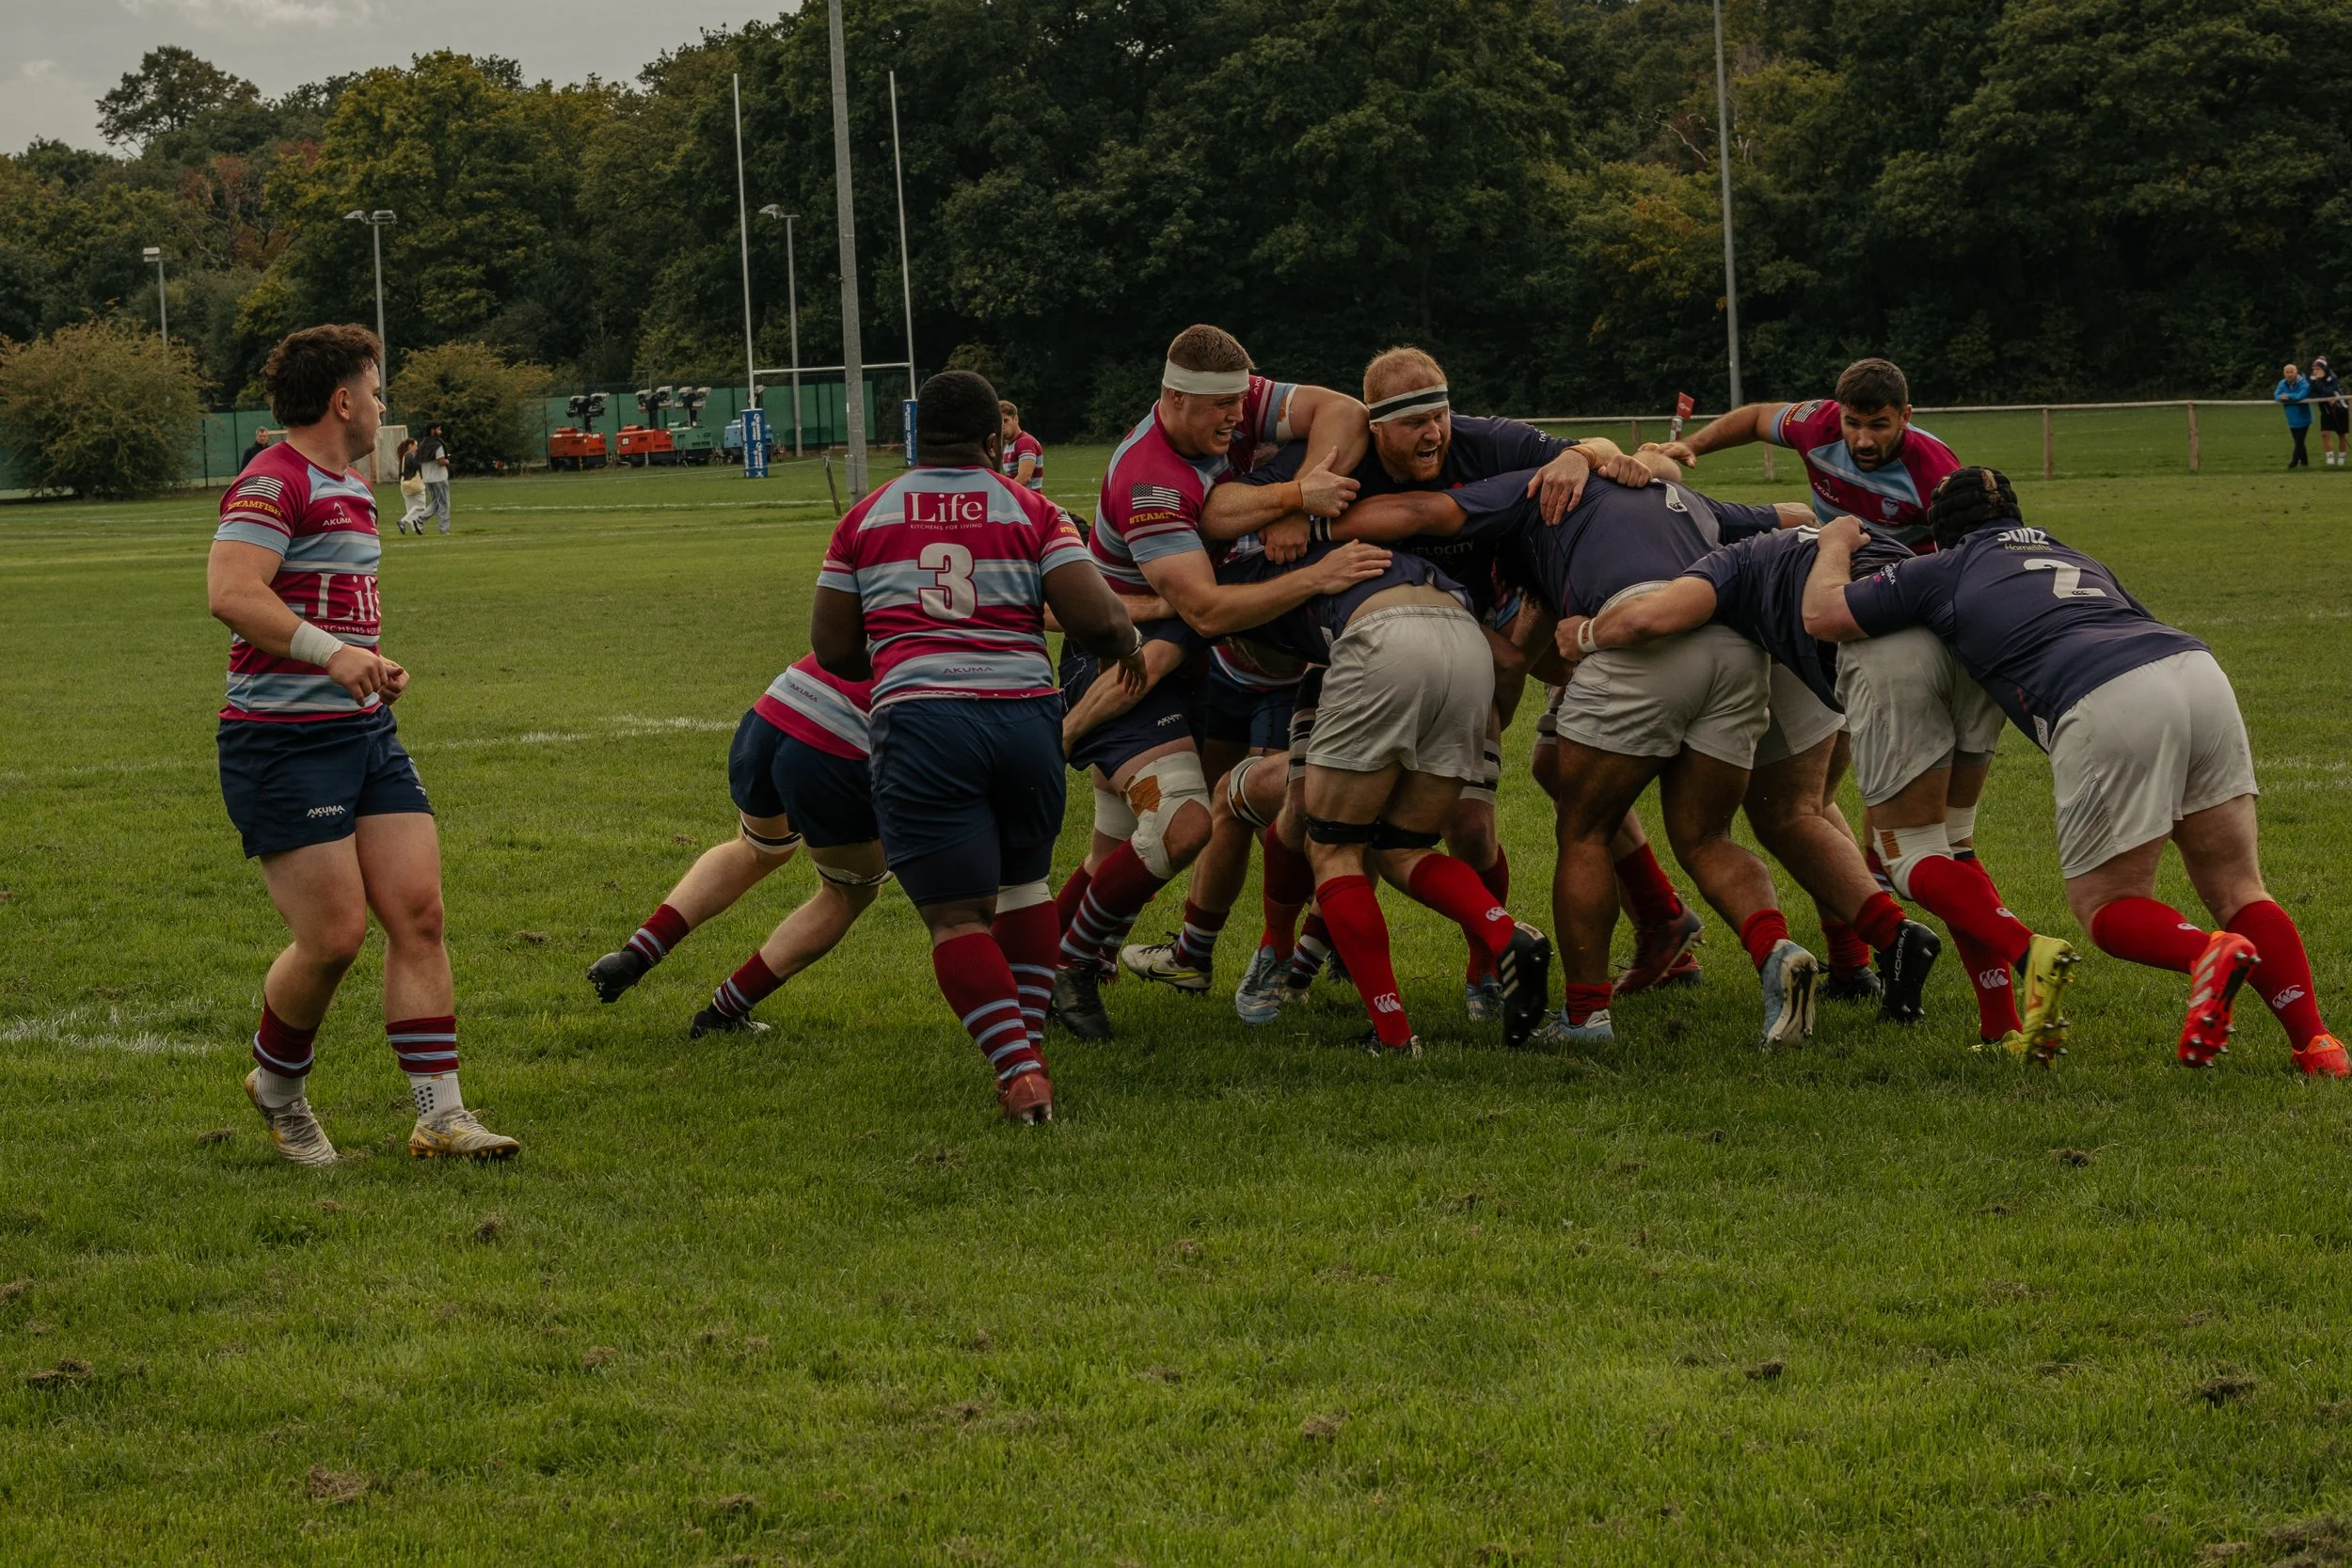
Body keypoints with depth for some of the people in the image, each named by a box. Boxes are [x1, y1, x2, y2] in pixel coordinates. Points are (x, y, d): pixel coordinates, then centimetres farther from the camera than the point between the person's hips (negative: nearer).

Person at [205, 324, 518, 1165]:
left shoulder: (350, 489, 19)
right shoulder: (275, 483, -13)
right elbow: (231, 592, -28)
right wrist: (331, 652, -36)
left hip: (365, 733, 9)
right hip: (283, 745, -9)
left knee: (418, 913, -1)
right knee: (335, 936, -8)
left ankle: (440, 1115, 1)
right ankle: (277, 1085, 19)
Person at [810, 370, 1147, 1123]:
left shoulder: (864, 519, 12)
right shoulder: (1032, 511, 8)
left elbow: (832, 649, 13)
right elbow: (1097, 619, -1)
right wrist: (1129, 645, 21)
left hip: (918, 721, -2)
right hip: (1026, 714, 2)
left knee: (957, 917, -1)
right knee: (1024, 884, 24)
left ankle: (1018, 1070, -14)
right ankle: (1031, 1049, 24)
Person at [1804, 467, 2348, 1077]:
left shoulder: (1943, 571, 23)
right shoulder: (2078, 561, 37)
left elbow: (1821, 615, 29)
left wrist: (1837, 542, 48)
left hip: (2105, 706, -5)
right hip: (2199, 670, 5)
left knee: (2106, 905, 10)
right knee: (2236, 889, 12)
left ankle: (2207, 953, -20)